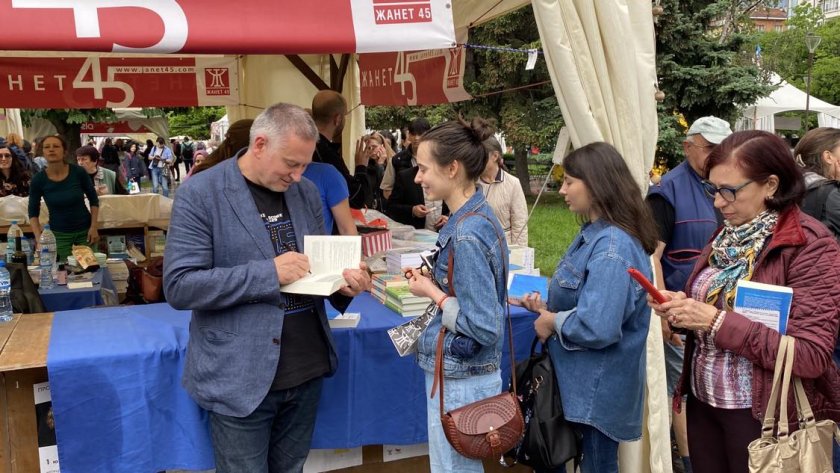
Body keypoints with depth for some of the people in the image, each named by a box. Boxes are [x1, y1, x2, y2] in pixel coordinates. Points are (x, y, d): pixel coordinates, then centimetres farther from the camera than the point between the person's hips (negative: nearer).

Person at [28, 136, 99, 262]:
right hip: (58, 234, 0)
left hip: (85, 230, 0)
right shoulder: (38, 180, -11)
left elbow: (93, 199, 0)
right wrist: (39, 238, -13)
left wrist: (94, 227, -6)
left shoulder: (78, 172, -13)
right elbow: (33, 212, -1)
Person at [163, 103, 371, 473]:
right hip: (241, 378, -5)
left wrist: (341, 281, -9)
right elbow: (179, 286, -17)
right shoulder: (200, 194, -12)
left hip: (306, 370, 5)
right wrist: (268, 273, -24)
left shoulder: (307, 192, 5)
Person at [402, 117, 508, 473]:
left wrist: (433, 294, -15)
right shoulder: (479, 215, 3)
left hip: (458, 383, -9)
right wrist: (434, 283, 3)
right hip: (463, 373, 9)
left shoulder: (466, 235, -25)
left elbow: (484, 328, -25)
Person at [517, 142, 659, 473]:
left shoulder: (612, 248, -25)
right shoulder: (595, 234, 7)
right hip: (585, 380, 10)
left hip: (598, 387, -10)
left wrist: (553, 322, -15)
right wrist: (548, 307, 1)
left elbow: (597, 327, -32)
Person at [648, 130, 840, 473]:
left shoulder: (810, 246, -16)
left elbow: (811, 356, -22)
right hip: (703, 402, 6)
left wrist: (717, 321, -26)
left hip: (762, 414, -6)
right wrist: (682, 309, -7)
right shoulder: (727, 236, 5)